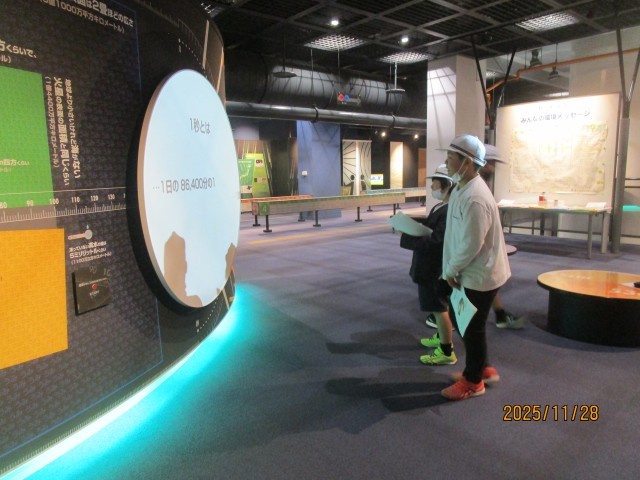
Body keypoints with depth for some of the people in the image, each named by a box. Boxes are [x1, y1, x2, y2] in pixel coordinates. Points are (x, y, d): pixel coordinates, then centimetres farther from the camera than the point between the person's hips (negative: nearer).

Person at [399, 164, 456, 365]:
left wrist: (405, 237, -25)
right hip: (431, 266, 10)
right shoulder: (440, 207, 8)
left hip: (437, 268, -10)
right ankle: (442, 338, 41)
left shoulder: (450, 211, -25)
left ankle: (447, 352, 15)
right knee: (439, 306, 23)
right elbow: (427, 229, 13)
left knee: (439, 308, 2)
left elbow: (435, 242, -30)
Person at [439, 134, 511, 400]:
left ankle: (473, 381, 25)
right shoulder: (461, 188, 7)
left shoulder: (475, 198, -27)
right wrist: (452, 269, 11)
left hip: (480, 275, -10)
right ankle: (483, 368, 38)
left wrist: (450, 270, -13)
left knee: (472, 328, 6)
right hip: (470, 273, 10)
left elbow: (471, 245, -27)